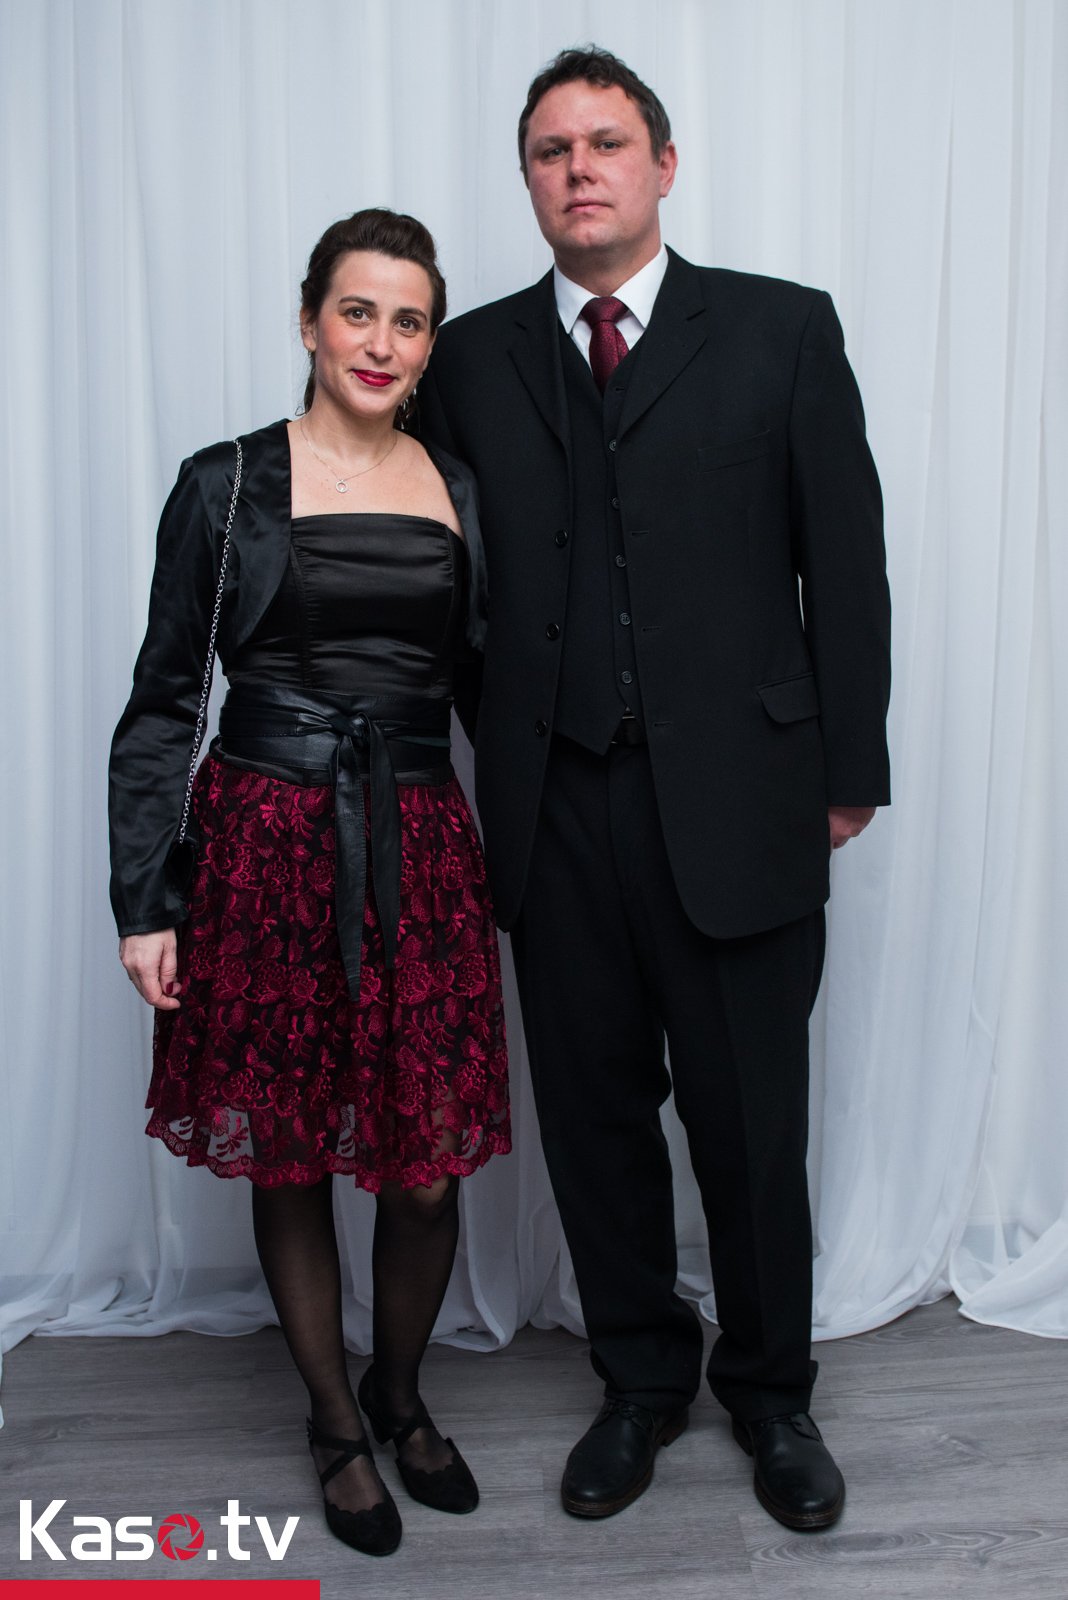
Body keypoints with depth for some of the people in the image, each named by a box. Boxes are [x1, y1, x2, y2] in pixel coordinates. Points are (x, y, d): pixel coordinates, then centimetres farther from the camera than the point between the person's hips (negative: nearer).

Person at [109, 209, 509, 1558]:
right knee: (288, 1160, 10)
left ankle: (400, 1391, 35)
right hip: (268, 849, -2)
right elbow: (160, 704, 1)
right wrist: (144, 904, -4)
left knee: (429, 1168, 5)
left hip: (421, 850, 3)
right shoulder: (227, 484, 0)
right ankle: (334, 1421, 33)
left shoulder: (461, 491, 9)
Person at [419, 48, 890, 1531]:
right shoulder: (472, 356, 10)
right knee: (595, 1111, 13)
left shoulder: (783, 329, 4)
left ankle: (771, 1389, 33)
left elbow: (845, 561, 2)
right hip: (554, 807, 2)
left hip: (735, 797, -2)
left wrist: (850, 773, -1)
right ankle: (641, 1378, 35)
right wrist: (491, 765, 3)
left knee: (751, 1120, 8)